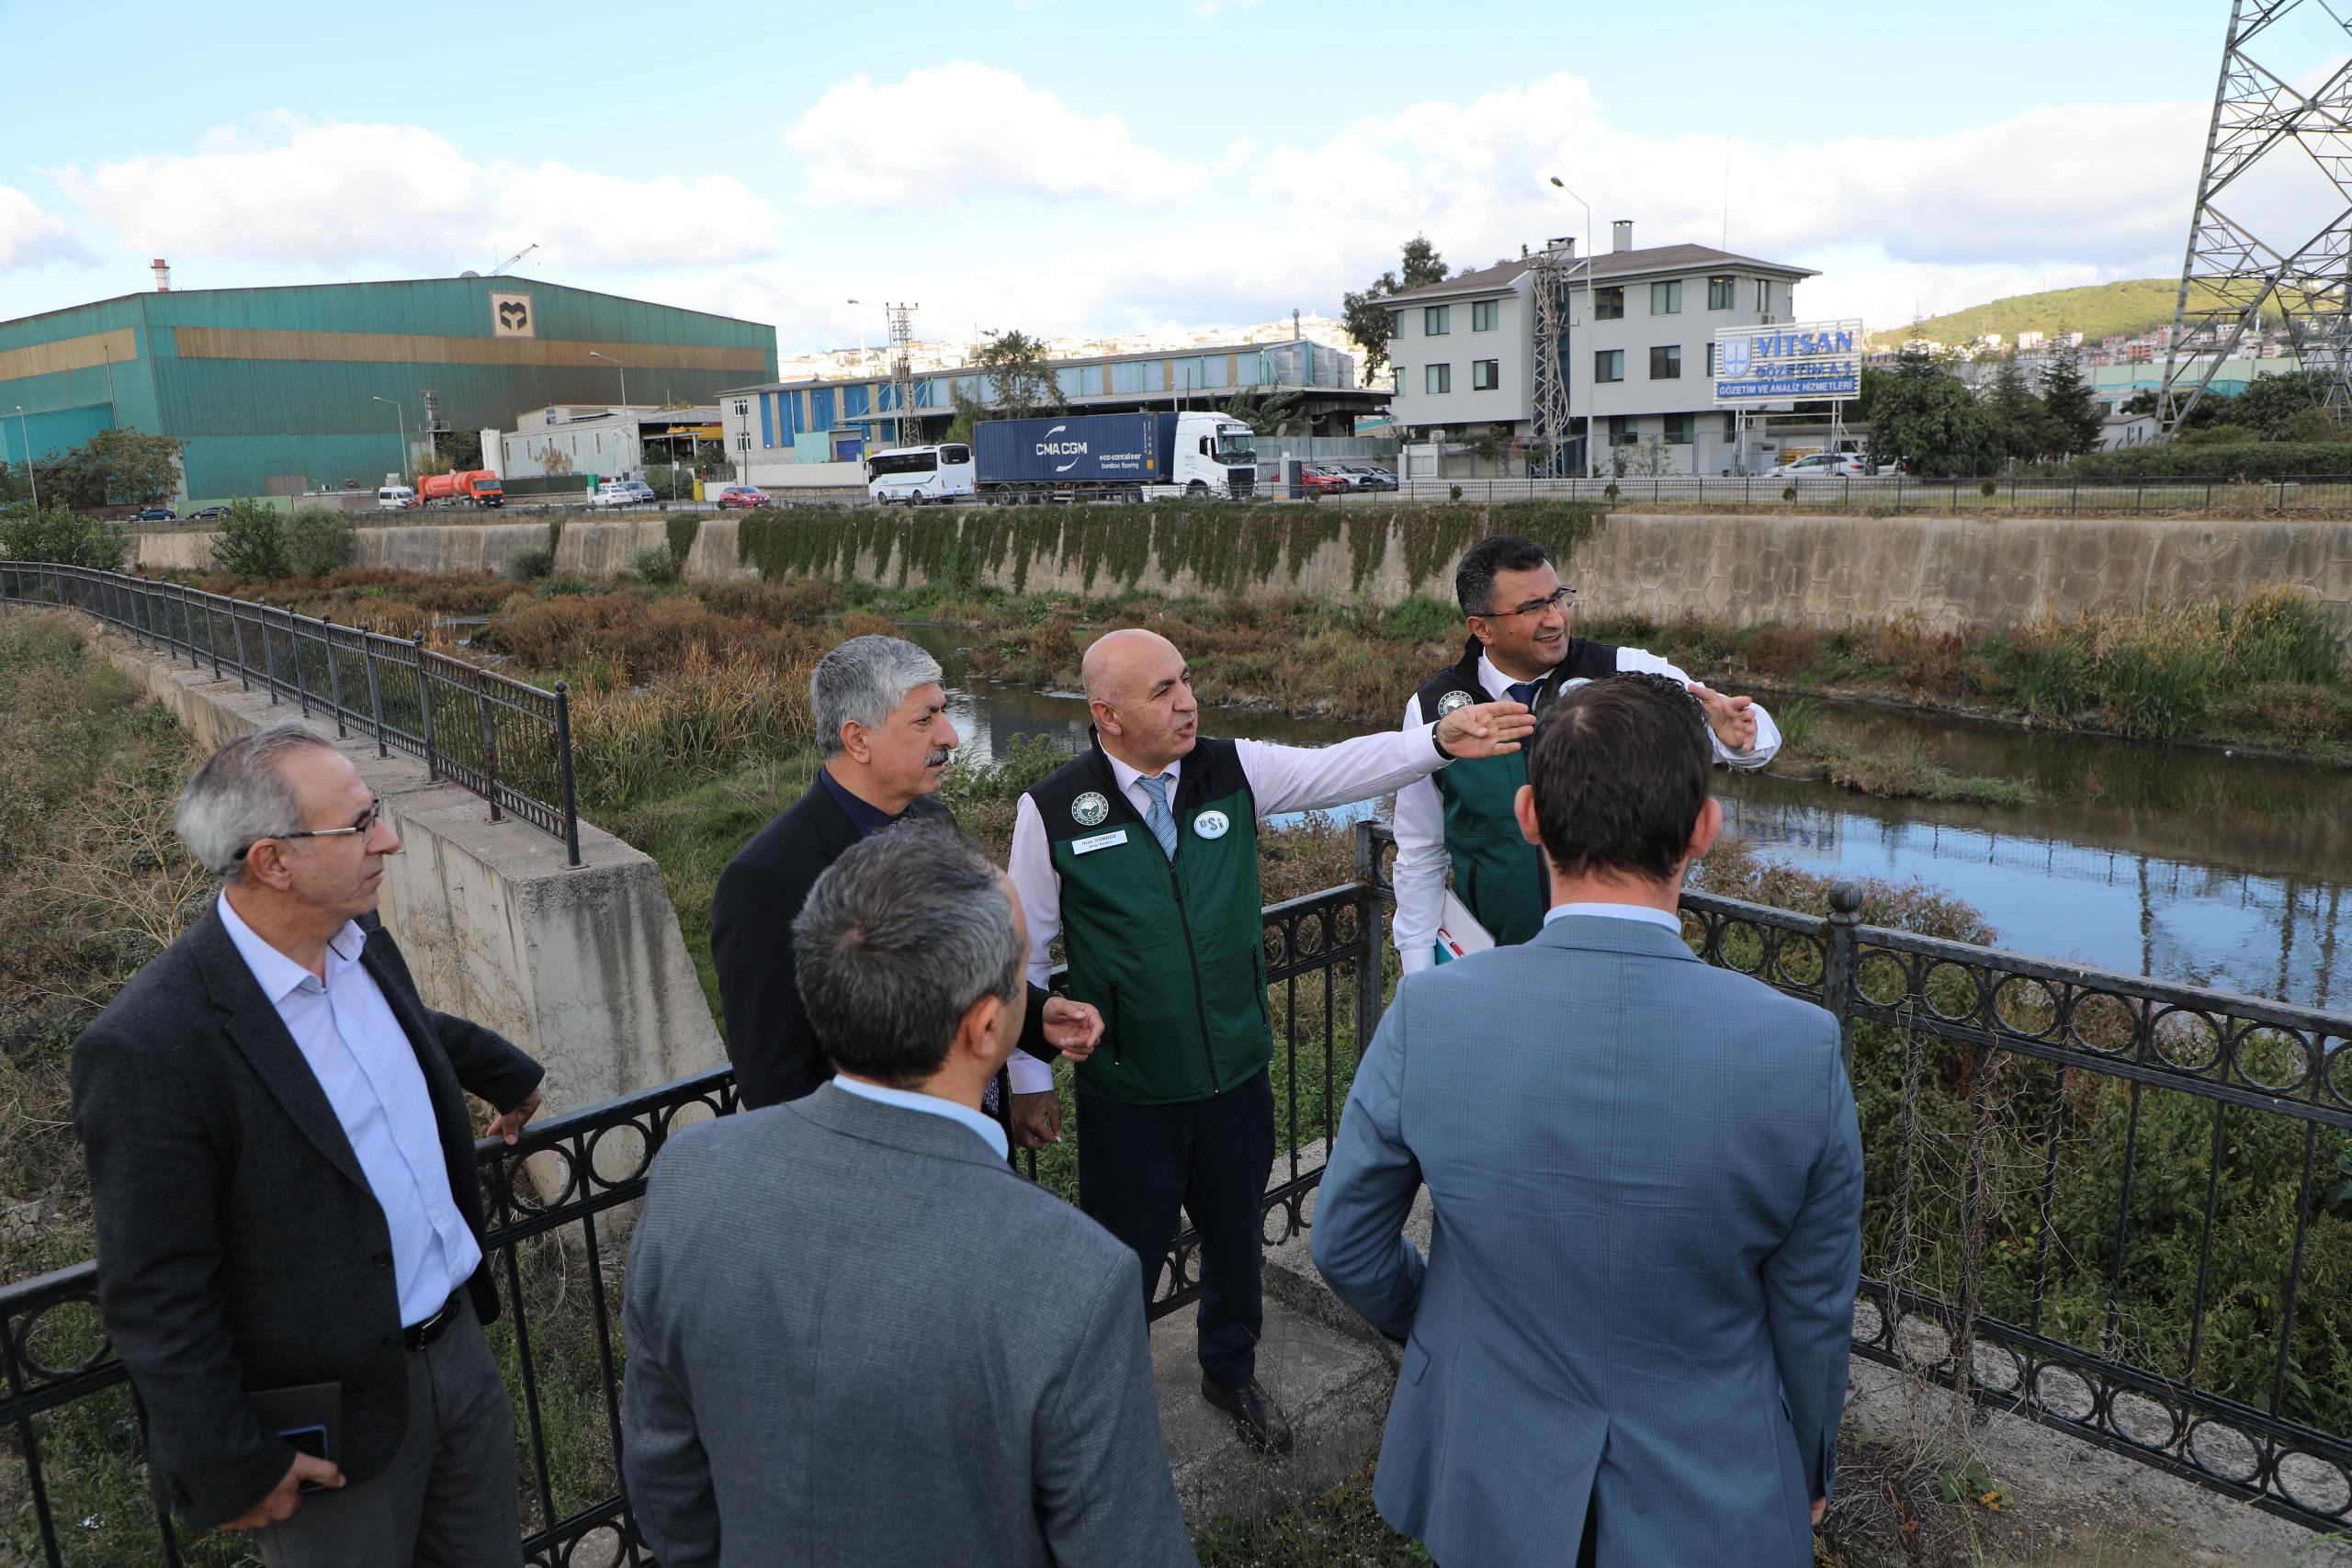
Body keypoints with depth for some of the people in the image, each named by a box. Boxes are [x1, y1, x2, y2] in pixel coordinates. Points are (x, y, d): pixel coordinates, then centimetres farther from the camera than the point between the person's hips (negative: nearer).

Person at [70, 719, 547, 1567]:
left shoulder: (362, 940, -3)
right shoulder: (148, 1048, -25)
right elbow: (156, 1297, -18)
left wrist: (506, 1072, 36)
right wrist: (231, 1469, -12)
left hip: (458, 1342, 7)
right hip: (333, 1423, -7)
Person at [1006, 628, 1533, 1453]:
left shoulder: (1233, 772, -4)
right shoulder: (1055, 810, -12)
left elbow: (1338, 769, -9)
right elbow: (1026, 951, -4)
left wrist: (1438, 738, -25)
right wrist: (1026, 1078, 0)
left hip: (1237, 1074, 4)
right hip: (1127, 1094, -3)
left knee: (1236, 1238, 23)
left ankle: (1231, 1373, 51)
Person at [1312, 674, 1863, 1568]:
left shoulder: (1428, 1017, -23)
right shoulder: (1800, 1050, -24)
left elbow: (1347, 1246, -9)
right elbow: (1812, 1316, -9)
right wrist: (1808, 1470, 11)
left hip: (1490, 1485, 1)